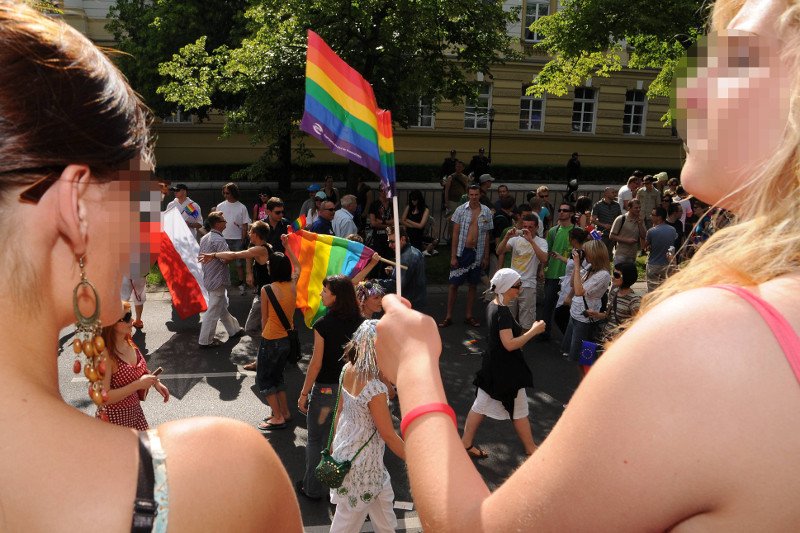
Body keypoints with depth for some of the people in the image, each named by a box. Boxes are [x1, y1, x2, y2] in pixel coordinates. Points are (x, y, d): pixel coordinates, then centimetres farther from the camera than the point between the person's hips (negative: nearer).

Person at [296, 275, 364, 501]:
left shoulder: (323, 325, -19)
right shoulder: (359, 323, -5)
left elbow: (316, 364, -16)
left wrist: (304, 394, -5)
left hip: (326, 389, -4)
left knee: (316, 440, 13)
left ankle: (313, 488, 25)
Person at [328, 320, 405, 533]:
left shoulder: (348, 369, -9)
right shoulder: (375, 389, -31)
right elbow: (389, 436, -20)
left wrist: (334, 443, 18)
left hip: (345, 448, 8)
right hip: (362, 464, -7)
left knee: (384, 501, 26)